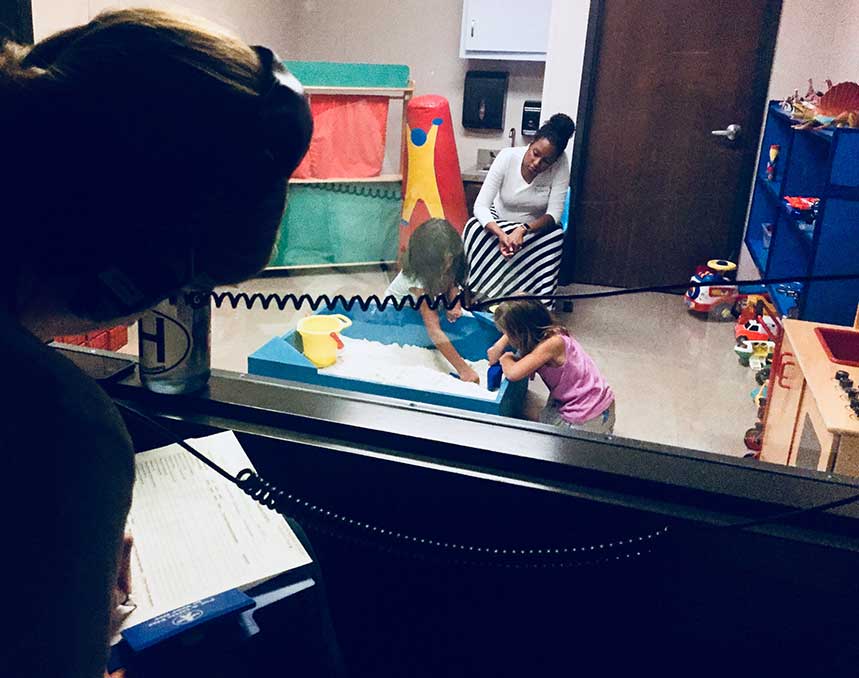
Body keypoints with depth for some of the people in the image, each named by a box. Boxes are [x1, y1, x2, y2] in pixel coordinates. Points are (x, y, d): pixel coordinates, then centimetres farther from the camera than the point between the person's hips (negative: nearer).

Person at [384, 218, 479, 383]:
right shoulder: (417, 278, -42)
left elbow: (452, 283, -4)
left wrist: (455, 305, -29)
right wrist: (463, 369, -49)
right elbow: (434, 330, -46)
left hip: (428, 303, 5)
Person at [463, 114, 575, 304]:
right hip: (499, 222, 0)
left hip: (536, 227, 0)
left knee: (556, 238, -32)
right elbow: (480, 205, -26)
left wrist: (524, 230, -43)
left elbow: (554, 215, -24)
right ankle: (481, 297, -17)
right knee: (473, 229, -29)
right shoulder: (507, 157, -24)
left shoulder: (561, 164, -23)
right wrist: (501, 234, -44)